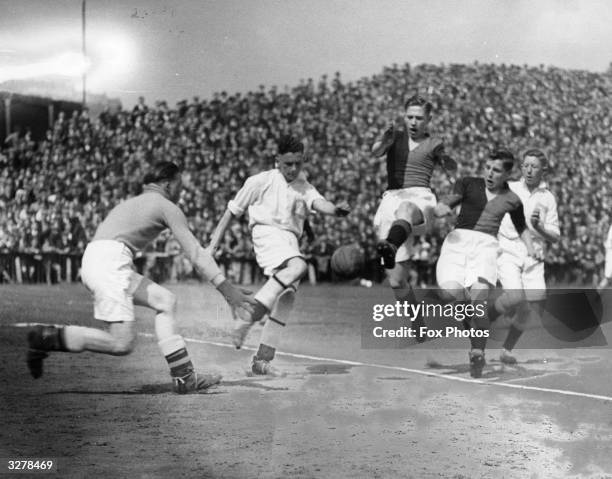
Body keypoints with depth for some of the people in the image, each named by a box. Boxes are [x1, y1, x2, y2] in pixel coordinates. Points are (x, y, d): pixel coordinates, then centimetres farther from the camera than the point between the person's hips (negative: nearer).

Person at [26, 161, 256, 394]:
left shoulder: (131, 203, 32)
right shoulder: (167, 207, 7)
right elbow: (195, 252, 1)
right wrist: (227, 289, -1)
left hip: (92, 261, 10)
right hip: (109, 263, -9)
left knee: (165, 301, 14)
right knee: (122, 344, -14)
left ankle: (184, 376, 9)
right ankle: (48, 338, -14)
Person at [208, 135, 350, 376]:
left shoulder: (304, 187, 16)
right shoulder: (261, 181, 5)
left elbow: (319, 203, -5)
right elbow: (233, 209, 11)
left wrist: (336, 209, -27)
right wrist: (216, 239, 8)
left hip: (291, 242, 6)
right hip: (268, 232, -6)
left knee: (287, 297, -1)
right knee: (298, 266, -33)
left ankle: (262, 358, 5)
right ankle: (247, 319, -38)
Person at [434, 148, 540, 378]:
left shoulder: (512, 200, 17)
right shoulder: (468, 184, 13)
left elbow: (521, 228, 33)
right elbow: (444, 204, 5)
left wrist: (530, 247, 15)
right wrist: (440, 208, -19)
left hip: (486, 244, 0)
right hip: (458, 239, 0)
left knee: (479, 297, -22)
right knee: (450, 292, -24)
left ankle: (478, 353, -9)